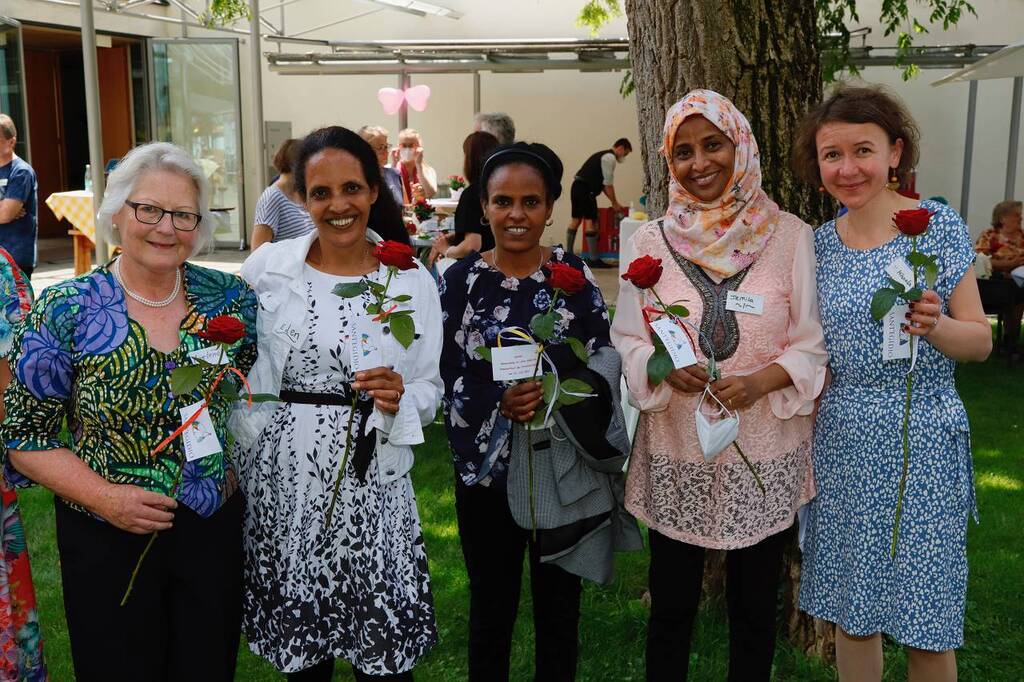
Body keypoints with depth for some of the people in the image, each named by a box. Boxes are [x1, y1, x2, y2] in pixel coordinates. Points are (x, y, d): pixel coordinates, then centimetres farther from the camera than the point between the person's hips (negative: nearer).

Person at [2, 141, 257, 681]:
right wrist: (104, 497, -18)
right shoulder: (63, 314, -10)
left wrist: (237, 462, -3)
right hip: (107, 540, -2)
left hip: (214, 529, 2)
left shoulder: (230, 297, -4)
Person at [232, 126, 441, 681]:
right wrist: (238, 466, 5)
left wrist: (398, 399, -17)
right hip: (282, 479, 1)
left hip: (371, 480, -1)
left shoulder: (411, 280, -2)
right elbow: (237, 375, 8)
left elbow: (429, 390, 3)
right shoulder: (267, 268, 0)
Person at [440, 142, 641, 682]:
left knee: (558, 609, 14)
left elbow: (603, 367, -3)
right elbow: (448, 380, -5)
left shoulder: (575, 277, -1)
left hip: (562, 470, 0)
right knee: (491, 608, 15)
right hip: (487, 467, 0)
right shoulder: (460, 281, -2)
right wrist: (498, 403, -23)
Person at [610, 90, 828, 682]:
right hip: (675, 454, 1)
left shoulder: (790, 236, -4)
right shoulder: (652, 241, 0)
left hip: (765, 455, 0)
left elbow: (812, 347, -3)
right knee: (671, 609, 12)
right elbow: (627, 340, 1)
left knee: (755, 609, 15)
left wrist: (758, 383, -21)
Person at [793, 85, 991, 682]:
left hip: (921, 440, -3)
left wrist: (934, 326, -25)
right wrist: (805, 448, 7)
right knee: (851, 609, 13)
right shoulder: (818, 243, 6)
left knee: (927, 623, 5)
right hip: (842, 445, 4)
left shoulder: (938, 225, -5)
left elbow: (981, 341, -4)